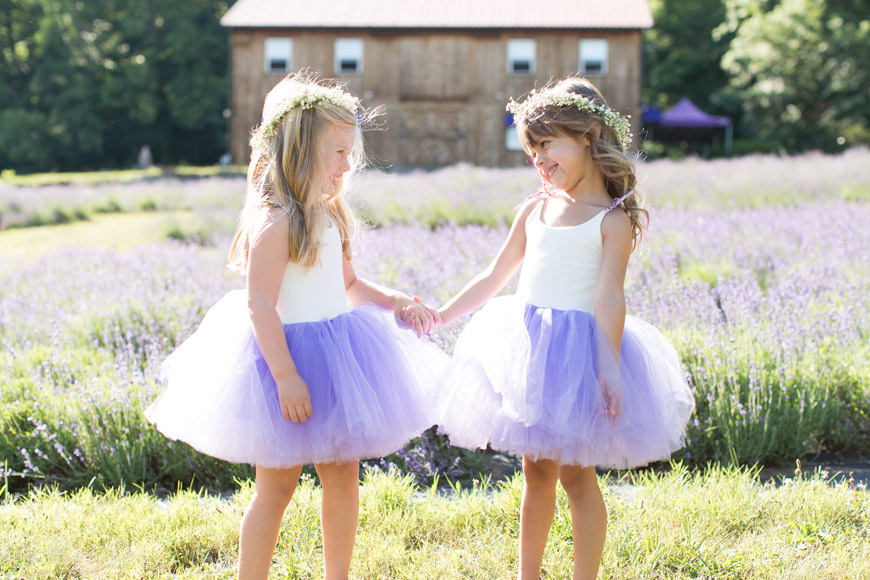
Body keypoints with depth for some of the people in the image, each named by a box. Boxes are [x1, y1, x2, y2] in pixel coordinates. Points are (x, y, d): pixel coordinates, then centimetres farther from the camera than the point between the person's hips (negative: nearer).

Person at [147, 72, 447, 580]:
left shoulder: (328, 216, 9)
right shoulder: (274, 222, -18)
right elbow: (259, 305, -22)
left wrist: (395, 301, 7)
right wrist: (286, 376, -25)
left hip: (336, 348, 8)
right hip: (289, 352, -8)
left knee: (343, 473, 13)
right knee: (277, 485, 1)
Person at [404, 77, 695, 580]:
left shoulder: (613, 219, -6)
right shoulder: (536, 209, 11)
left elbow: (609, 297, -14)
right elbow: (494, 279, 17)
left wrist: (608, 367, -22)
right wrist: (438, 317, 14)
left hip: (577, 346, -5)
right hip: (527, 344, 6)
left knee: (576, 473, -1)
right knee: (536, 470, 13)